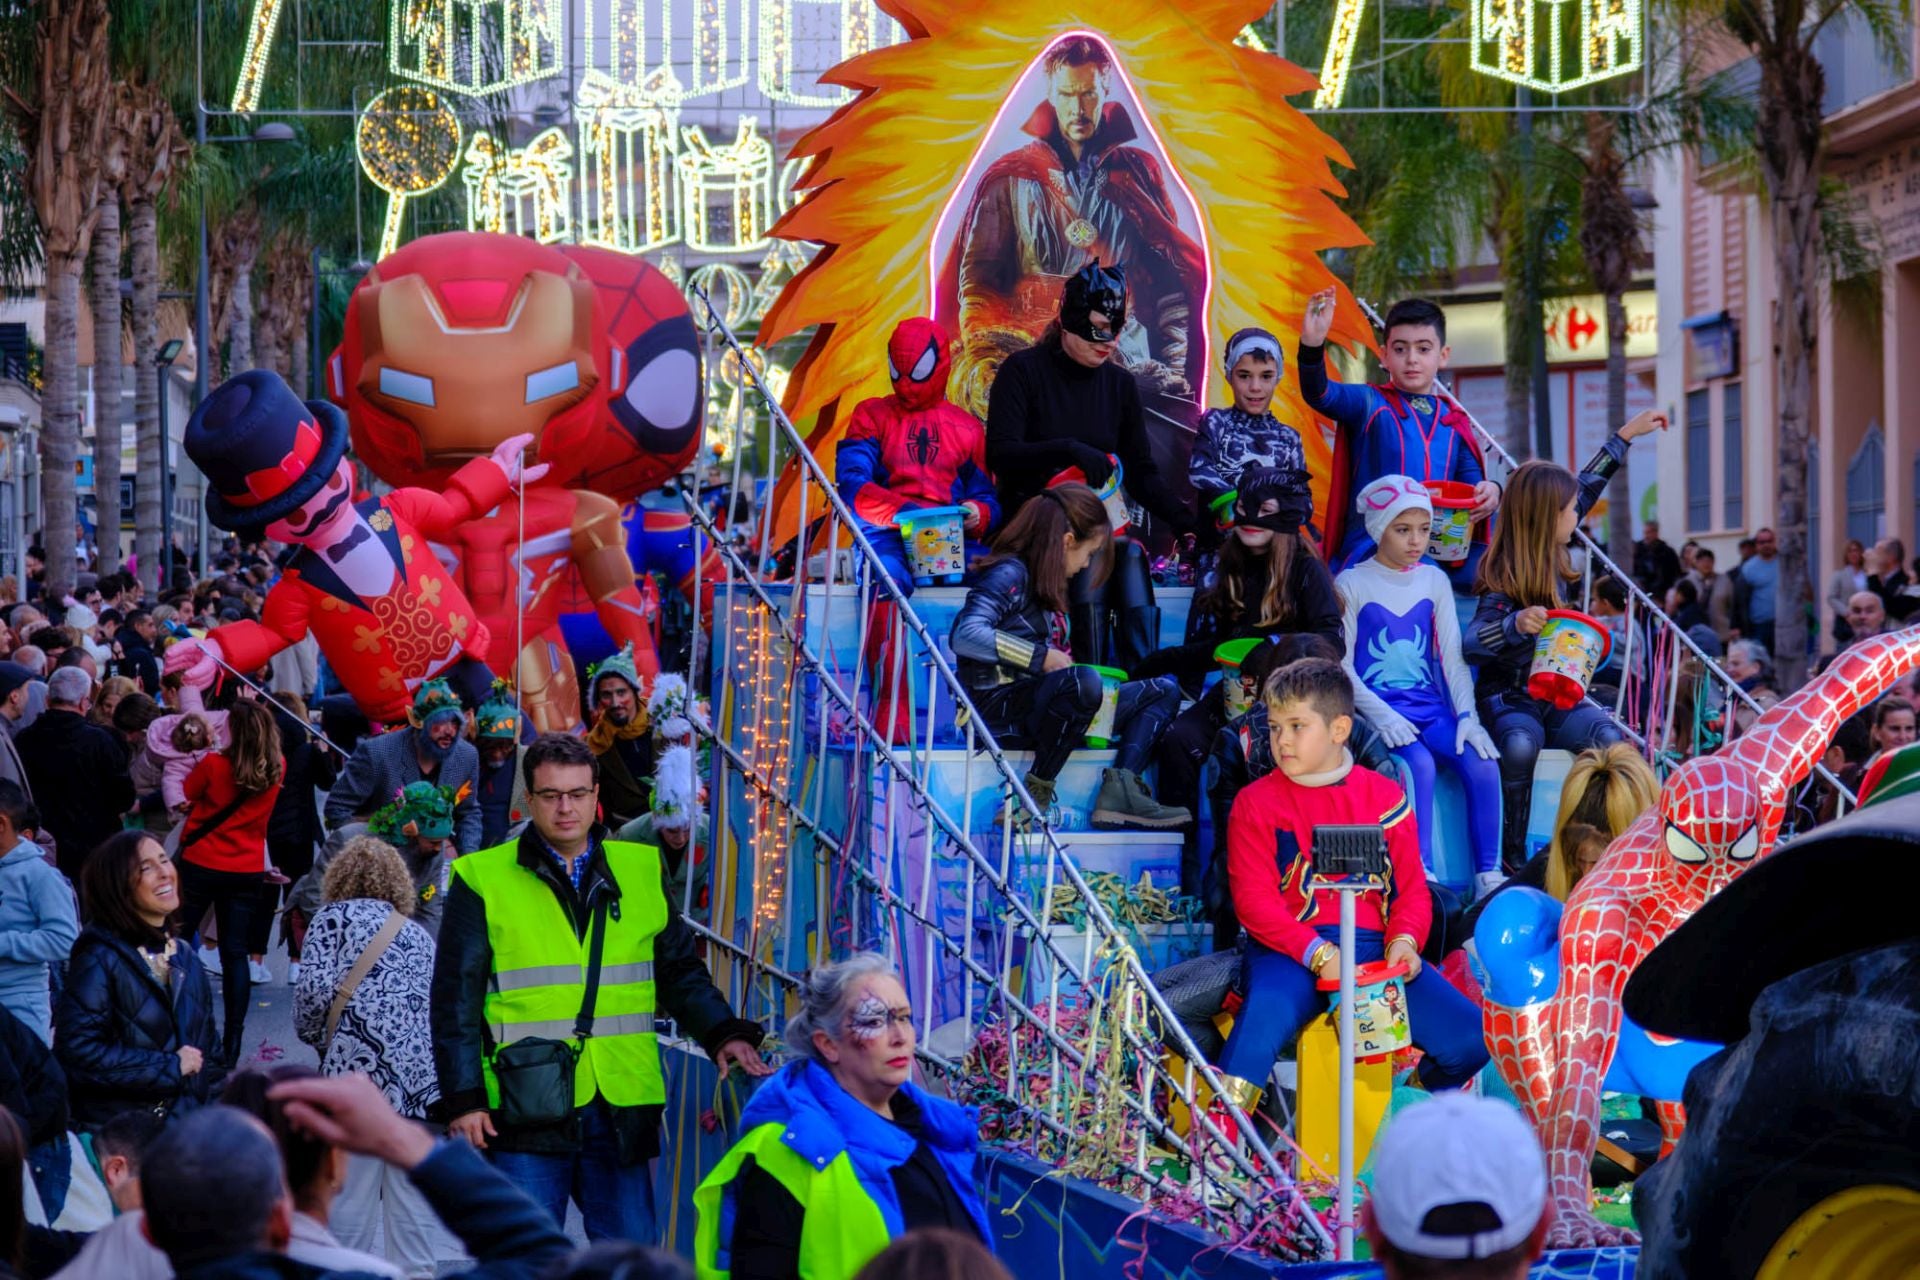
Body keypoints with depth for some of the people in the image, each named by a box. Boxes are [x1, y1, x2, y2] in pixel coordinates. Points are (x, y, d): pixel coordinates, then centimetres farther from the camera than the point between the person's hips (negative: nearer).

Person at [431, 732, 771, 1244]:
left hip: (621, 1114, 3)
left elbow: (680, 974, 17)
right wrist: (463, 1099, -5)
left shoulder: (640, 871, 12)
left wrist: (722, 1033, 0)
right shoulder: (484, 879, 1)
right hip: (526, 1112, -3)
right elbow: (456, 997, 1)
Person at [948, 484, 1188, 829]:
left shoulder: (1045, 583, 19)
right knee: (1083, 682, -40)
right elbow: (965, 635, -24)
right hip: (1001, 706, -10)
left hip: (1038, 704, 10)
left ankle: (1120, 788, -18)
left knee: (1163, 690, 6)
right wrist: (1042, 657, -20)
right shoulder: (1009, 574, -10)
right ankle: (1036, 792, -24)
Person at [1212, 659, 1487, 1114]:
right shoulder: (1256, 803, 5)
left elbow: (1412, 888, 12)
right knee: (1267, 1012, -38)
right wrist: (1318, 953, -18)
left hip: (1375, 947, 3)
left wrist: (1404, 939, -11)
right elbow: (1253, 899, -4)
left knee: (1470, 1038, -12)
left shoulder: (1384, 798, 12)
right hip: (1289, 952, -3)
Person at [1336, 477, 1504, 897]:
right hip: (1378, 709, -4)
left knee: (1483, 764, -24)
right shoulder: (1352, 585, 2)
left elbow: (1453, 657, 10)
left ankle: (1488, 877, -20)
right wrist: (1382, 717, -18)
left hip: (1430, 707, 4)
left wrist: (1467, 716, -7)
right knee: (1419, 764, -33)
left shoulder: (1434, 581, 14)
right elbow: (1342, 666, -3)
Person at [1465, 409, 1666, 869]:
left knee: (1607, 736, -24)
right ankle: (1511, 860, -27)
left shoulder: (1547, 557, 6)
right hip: (1507, 700, -7)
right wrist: (1517, 624, -46)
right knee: (1521, 745, -39)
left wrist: (1627, 435, 27)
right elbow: (1471, 644, -28)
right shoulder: (1506, 581, -17)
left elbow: (1587, 487, 20)